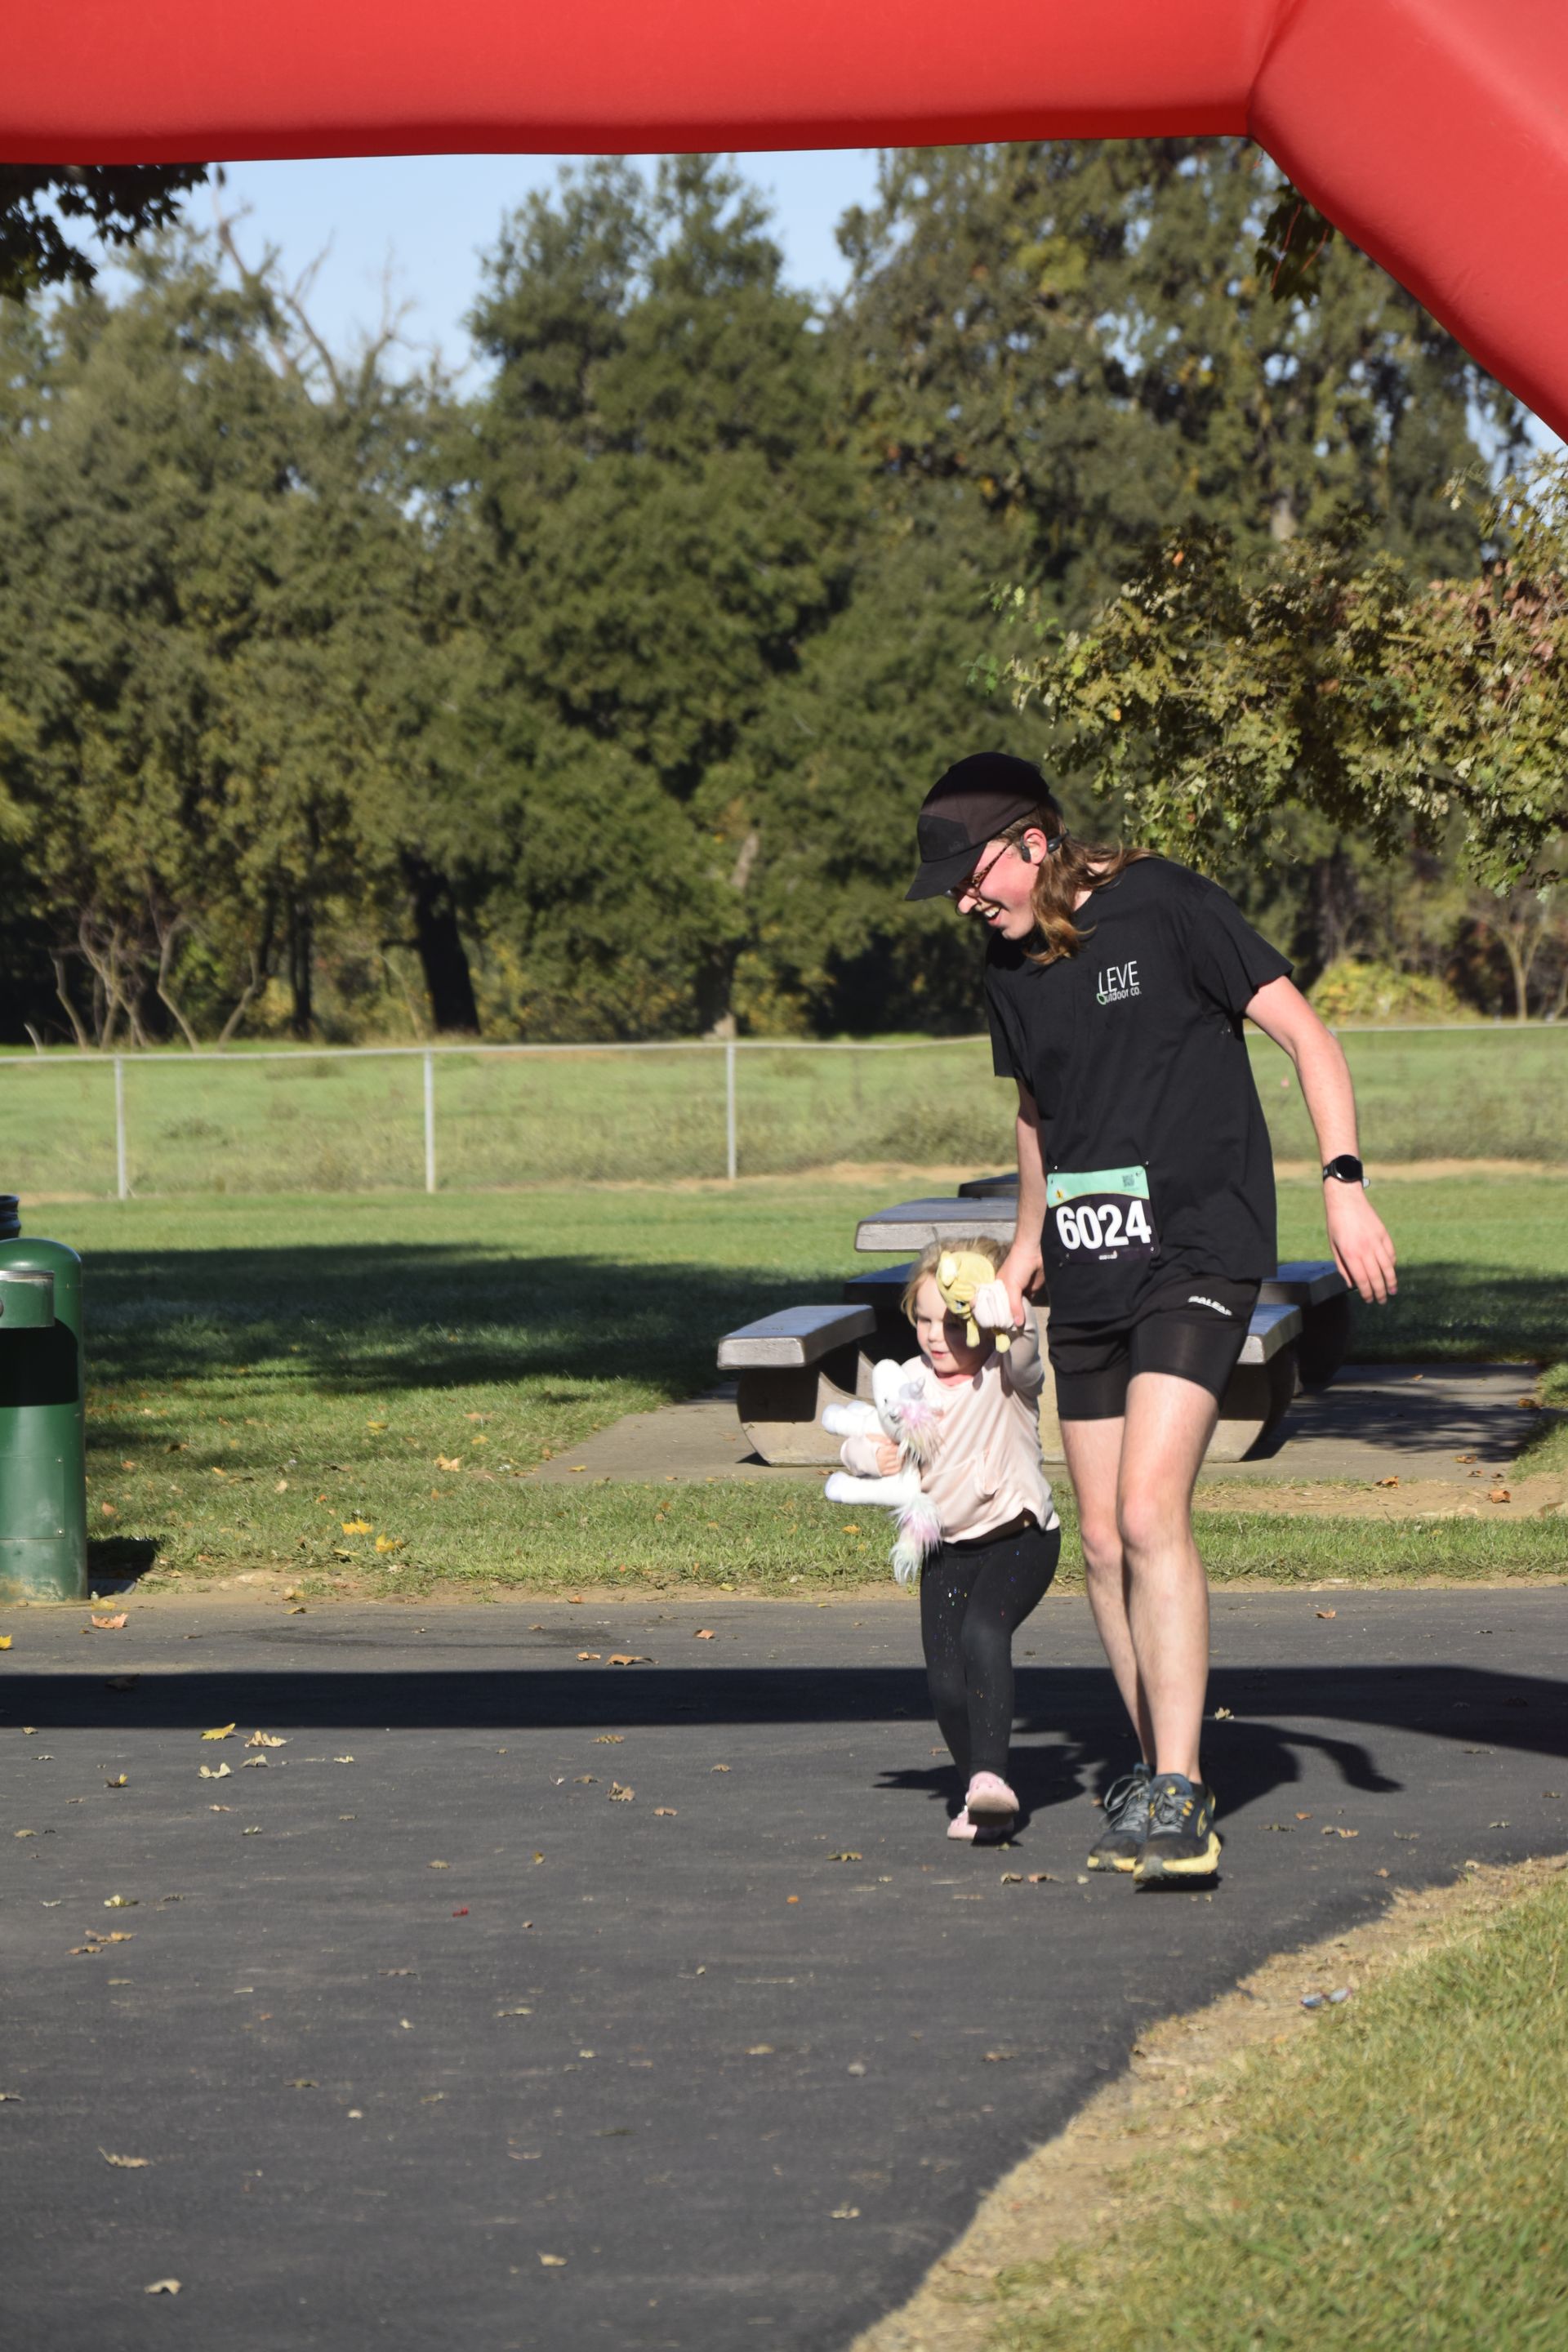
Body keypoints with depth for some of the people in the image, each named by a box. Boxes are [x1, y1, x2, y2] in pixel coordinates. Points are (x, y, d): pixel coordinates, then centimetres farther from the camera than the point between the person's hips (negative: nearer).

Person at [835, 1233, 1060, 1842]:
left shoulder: (1007, 1374, -10)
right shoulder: (911, 1381, 3)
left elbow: (1021, 1355, -35)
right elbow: (855, 1442, 10)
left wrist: (1013, 1320, -56)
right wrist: (872, 1455, -13)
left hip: (1019, 1536, -5)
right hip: (949, 1547, 5)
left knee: (983, 1630, -31)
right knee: (946, 1676, -5)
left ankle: (989, 1774, -36)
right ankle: (977, 1799, 12)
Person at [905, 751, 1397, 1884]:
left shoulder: (1165, 907, -10)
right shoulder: (1009, 965, 9)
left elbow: (1308, 1036, -10)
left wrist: (1345, 1184, -19)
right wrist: (1029, 1244, 29)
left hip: (1197, 1254, -7)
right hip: (1089, 1280, 7)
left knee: (1150, 1513, -19)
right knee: (1105, 1543, 6)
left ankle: (1180, 1800, -19)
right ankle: (1161, 1771, 20)